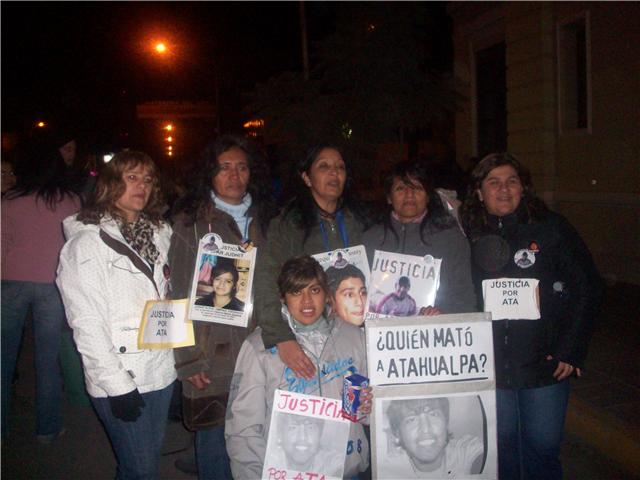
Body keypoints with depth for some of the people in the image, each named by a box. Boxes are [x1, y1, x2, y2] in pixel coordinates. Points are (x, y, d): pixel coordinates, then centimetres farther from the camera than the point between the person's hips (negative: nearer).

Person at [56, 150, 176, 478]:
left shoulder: (158, 233, 8)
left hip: (160, 371, 6)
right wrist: (117, 384, -16)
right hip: (118, 380, -6)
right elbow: (85, 322, -14)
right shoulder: (87, 242, -11)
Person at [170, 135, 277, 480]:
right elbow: (180, 293, -5)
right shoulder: (192, 221, -4)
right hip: (213, 357, -3)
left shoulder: (264, 218, 9)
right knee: (215, 441, 8)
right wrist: (189, 359, -9)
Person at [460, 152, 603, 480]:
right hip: (489, 368, 1)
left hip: (544, 365, -1)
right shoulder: (469, 236, 2)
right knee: (501, 449, 14)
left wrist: (572, 351, -6)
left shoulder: (551, 227, -2)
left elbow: (587, 287, -2)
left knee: (542, 451, 9)